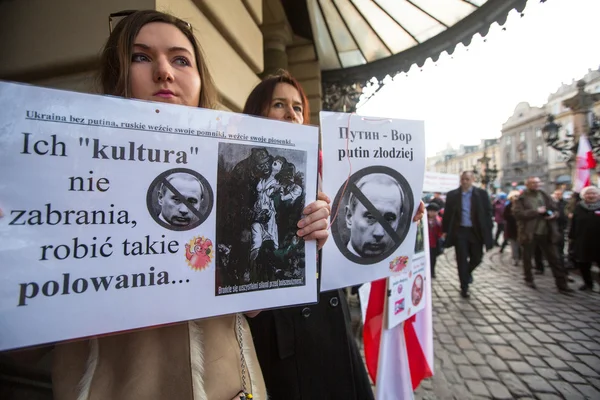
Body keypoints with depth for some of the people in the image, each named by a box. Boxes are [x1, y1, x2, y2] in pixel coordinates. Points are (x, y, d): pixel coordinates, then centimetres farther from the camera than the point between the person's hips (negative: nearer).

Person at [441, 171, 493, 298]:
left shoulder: (481, 194, 0)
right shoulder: (452, 195, 0)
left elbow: (488, 212, 1)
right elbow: (447, 214, 3)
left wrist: (487, 231, -5)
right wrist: (445, 230, 1)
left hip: (476, 232, 1)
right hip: (459, 231, -1)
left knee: (477, 258, 10)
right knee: (462, 260, 3)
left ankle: (468, 272, 43)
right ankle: (464, 288, 16)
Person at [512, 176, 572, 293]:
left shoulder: (544, 195, 10)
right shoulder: (522, 198, -4)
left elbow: (555, 209, 16)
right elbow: (517, 213, -16)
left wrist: (554, 215, -7)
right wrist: (536, 211, -19)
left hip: (547, 233, 4)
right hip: (529, 233, -3)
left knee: (554, 259, 5)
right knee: (527, 257, 9)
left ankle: (561, 284, 11)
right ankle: (529, 279, 27)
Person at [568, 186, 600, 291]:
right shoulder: (579, 207, 3)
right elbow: (573, 223, 5)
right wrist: (571, 236, 4)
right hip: (582, 241, 2)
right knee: (583, 264, 10)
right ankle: (588, 283, 28)